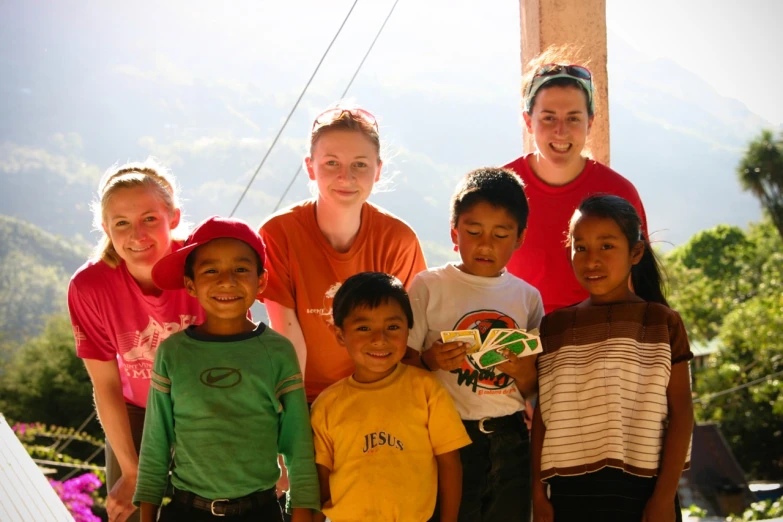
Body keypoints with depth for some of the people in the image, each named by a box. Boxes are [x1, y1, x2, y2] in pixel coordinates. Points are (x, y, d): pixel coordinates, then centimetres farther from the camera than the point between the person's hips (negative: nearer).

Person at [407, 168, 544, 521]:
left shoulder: (527, 297, 7)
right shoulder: (429, 286, -2)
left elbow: (532, 391, 9)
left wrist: (525, 371, -12)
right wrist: (431, 359, -22)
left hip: (510, 439, 3)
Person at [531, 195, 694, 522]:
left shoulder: (661, 322, 0)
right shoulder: (554, 327, 7)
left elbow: (680, 412, -3)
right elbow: (542, 414, 7)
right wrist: (538, 493, 2)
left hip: (641, 491, -2)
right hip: (569, 492, 2)